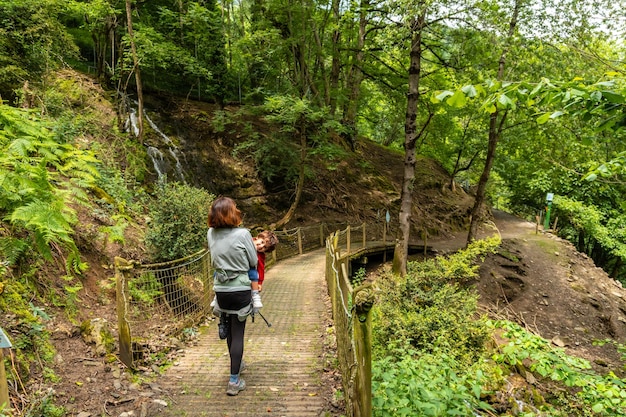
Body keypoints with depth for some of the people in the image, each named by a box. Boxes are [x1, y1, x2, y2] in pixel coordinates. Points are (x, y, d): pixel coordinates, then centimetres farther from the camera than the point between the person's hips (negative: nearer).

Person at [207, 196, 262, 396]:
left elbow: (214, 262, 9)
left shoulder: (211, 234, -3)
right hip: (240, 290, -5)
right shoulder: (243, 234, -17)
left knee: (230, 330, 22)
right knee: (238, 333, 4)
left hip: (221, 290, 5)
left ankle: (236, 364, 43)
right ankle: (234, 381, 9)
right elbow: (254, 263, -5)